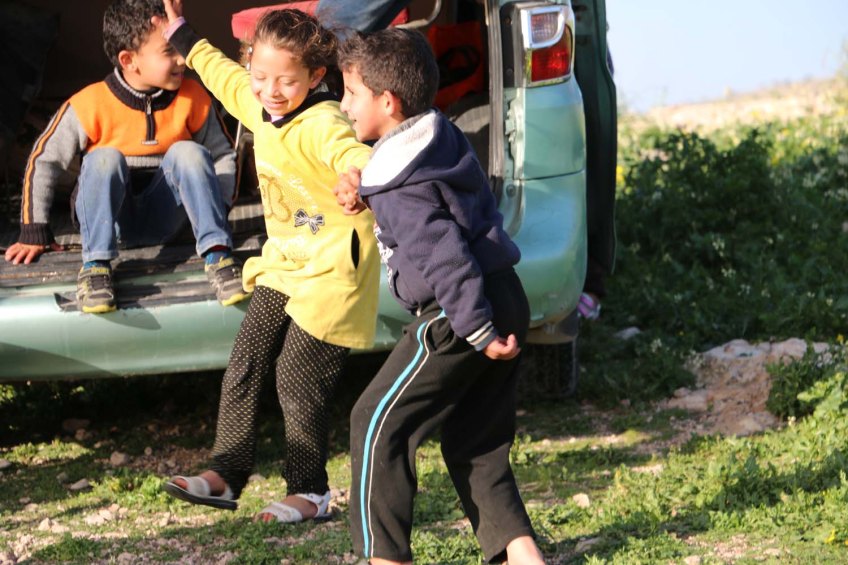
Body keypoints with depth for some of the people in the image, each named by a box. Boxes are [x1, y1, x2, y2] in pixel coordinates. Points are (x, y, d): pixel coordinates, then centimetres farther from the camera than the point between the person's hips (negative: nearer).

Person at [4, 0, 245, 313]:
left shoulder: (192, 99, -5)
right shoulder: (92, 104, -14)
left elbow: (223, 155, 7)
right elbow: (44, 160, -6)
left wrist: (216, 212, -7)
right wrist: (34, 232, -9)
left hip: (162, 216, 2)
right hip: (108, 216, -2)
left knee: (189, 152, -24)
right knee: (105, 158, -31)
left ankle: (217, 255, -31)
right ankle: (96, 266, -38)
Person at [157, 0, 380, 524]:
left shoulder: (322, 125, -24)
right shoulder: (258, 107, 3)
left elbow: (354, 156, -45)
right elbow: (223, 73, 24)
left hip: (332, 270, -9)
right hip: (285, 264, 9)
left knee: (298, 379, -6)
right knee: (245, 365, 7)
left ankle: (309, 493, 8)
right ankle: (226, 474, 15)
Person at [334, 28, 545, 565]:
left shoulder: (400, 183, -16)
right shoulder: (445, 138, 12)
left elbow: (443, 253, -23)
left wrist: (478, 332, -21)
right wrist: (368, 198, 10)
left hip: (458, 316, -9)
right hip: (507, 300, 9)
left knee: (378, 422, 0)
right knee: (477, 445, 14)